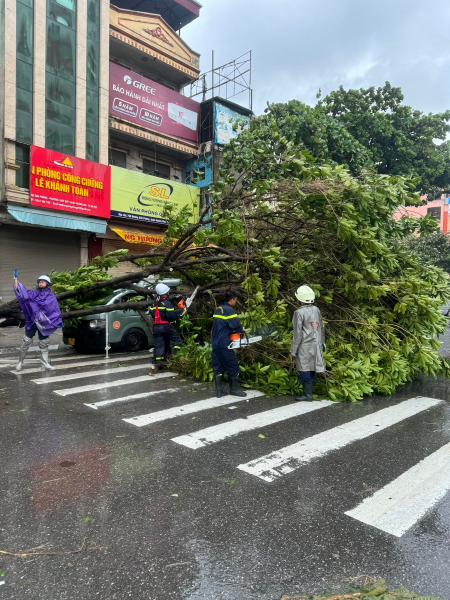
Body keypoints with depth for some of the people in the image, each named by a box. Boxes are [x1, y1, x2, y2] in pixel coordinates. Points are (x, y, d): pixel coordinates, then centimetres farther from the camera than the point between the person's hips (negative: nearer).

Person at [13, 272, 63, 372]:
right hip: (31, 322, 0)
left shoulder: (51, 297, 6)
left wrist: (59, 322, 5)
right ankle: (20, 362, 19)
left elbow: (55, 311, 9)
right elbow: (21, 292, -2)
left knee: (44, 345, 6)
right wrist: (15, 279, -9)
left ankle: (45, 365, 12)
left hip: (44, 324, 0)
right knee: (26, 342, 2)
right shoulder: (33, 293, 7)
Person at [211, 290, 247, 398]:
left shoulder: (218, 310, 13)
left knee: (217, 367, 10)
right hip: (224, 344, -8)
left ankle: (218, 391, 11)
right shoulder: (229, 310, -13)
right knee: (233, 366, 6)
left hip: (215, 343, 8)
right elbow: (236, 325, -20)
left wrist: (232, 330, 9)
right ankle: (234, 389, 16)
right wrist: (241, 329, 1)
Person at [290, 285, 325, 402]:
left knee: (304, 370, 1)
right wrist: (322, 342, 26)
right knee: (311, 369, 14)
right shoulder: (316, 310, 5)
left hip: (304, 347, -7)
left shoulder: (299, 312, -15)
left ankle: (307, 395, 6)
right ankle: (309, 392, 24)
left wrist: (293, 350, -7)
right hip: (315, 345, 7)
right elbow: (321, 328, 14)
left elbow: (298, 334, -14)